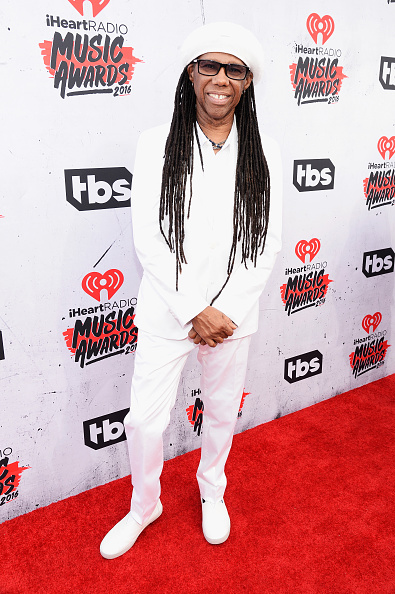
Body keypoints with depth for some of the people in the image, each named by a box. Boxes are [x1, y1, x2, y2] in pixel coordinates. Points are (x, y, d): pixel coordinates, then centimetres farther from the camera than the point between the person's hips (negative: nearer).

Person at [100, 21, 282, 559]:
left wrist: (224, 310, -11)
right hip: (167, 311, -1)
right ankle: (144, 504, 36)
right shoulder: (157, 145, -6)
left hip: (234, 312, 2)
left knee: (223, 410, 19)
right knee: (145, 418, 6)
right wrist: (195, 311, -15)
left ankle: (212, 490, 48)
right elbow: (148, 239, -10)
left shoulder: (264, 154, -1)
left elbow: (267, 242, -2)